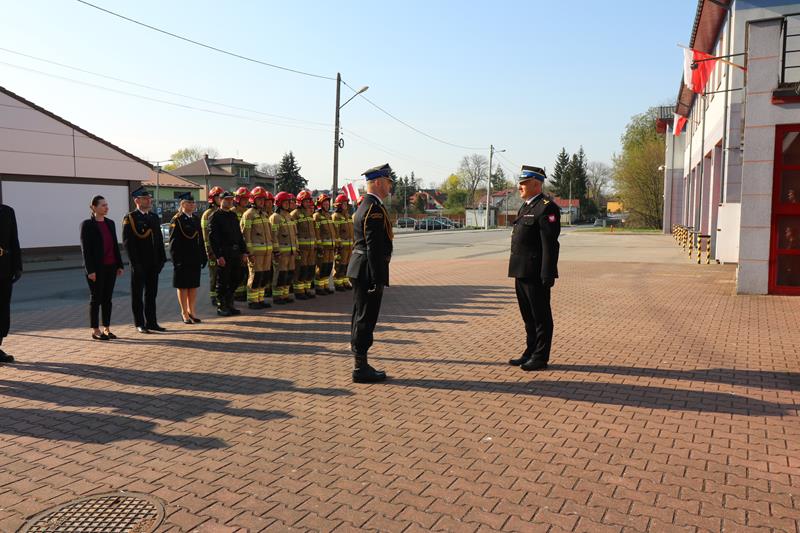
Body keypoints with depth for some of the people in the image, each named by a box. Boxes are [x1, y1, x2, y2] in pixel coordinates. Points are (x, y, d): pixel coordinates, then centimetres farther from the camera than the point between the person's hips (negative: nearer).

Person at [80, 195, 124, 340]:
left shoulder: (110, 223, 11)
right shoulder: (87, 224, -6)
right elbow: (85, 249, -10)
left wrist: (119, 265, 9)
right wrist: (90, 270, -15)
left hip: (110, 267, 5)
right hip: (97, 268, -5)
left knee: (107, 298, 9)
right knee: (96, 298, 2)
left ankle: (107, 329, 16)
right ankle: (95, 330, 10)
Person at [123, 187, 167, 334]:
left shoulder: (154, 217, 12)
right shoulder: (130, 218, -7)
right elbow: (127, 242, -11)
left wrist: (162, 258, 6)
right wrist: (135, 262, -16)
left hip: (153, 263, 6)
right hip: (139, 263, -6)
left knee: (151, 294, 11)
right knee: (137, 294, 5)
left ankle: (151, 322, 19)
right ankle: (139, 324, 12)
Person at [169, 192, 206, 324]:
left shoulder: (196, 219, 12)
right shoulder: (177, 220, -6)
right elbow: (173, 241, -9)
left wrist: (204, 256, 9)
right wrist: (175, 259, -14)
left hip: (195, 259, 6)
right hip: (182, 260, -6)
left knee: (194, 285, 10)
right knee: (182, 286, 4)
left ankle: (192, 311, 21)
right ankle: (185, 313, 13)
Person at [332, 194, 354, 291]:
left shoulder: (348, 216, 18)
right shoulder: (335, 216, -9)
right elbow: (335, 232, -15)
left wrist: (353, 243, 19)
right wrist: (338, 244, -19)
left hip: (349, 245, 8)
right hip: (341, 245, -8)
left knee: (347, 264, 12)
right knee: (340, 265, -5)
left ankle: (345, 282, 20)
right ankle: (337, 284, 1)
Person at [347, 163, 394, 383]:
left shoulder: (365, 206, 16)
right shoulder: (375, 209, -17)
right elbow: (374, 247, -22)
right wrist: (378, 280, -21)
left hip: (360, 270, 11)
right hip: (369, 272, -11)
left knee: (360, 319, 14)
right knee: (366, 320, -3)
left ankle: (360, 365, 24)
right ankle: (361, 368, 5)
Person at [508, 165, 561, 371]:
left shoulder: (546, 207, -13)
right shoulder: (526, 206, 17)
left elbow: (550, 244, -18)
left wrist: (547, 276, -21)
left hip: (536, 274, -9)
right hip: (522, 272, 9)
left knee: (541, 316, 2)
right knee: (528, 316, 16)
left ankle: (540, 358, 11)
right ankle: (530, 353, 27)